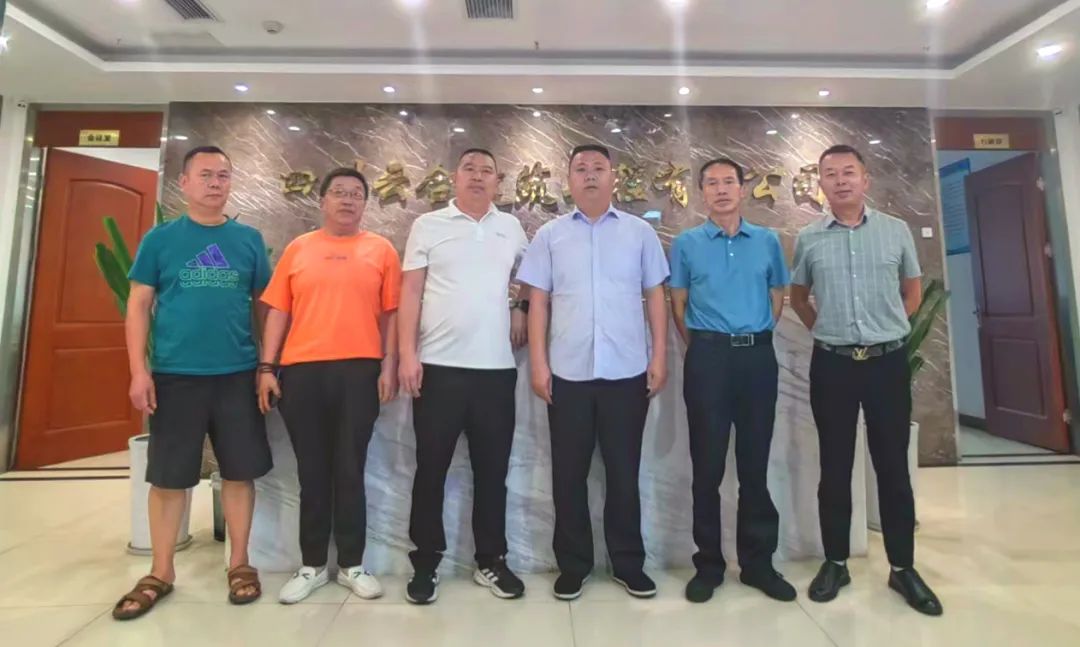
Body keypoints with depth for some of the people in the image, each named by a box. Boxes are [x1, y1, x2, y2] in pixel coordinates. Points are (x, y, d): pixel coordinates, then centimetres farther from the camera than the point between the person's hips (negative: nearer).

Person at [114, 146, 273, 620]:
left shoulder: (249, 239, 6)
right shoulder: (160, 238, 4)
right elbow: (139, 305, 3)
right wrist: (139, 370, -6)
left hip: (237, 375, 1)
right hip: (174, 376, 0)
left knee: (239, 472, 7)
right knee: (168, 476, 9)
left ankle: (239, 564, 23)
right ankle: (160, 573, 27)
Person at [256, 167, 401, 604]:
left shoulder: (381, 249, 7)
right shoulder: (298, 249, 11)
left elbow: (391, 313, 4)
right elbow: (278, 311, 8)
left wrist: (389, 365, -4)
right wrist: (267, 367, 2)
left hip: (359, 371, -1)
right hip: (301, 371, 2)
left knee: (350, 470, 7)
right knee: (312, 471, 10)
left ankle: (351, 565, 22)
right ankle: (312, 565, 25)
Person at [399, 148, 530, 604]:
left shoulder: (511, 227, 11)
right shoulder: (428, 226, 4)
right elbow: (410, 292, -1)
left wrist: (520, 309, 6)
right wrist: (407, 354, -9)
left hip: (497, 367, 2)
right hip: (439, 366, -2)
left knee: (492, 469, 10)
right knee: (431, 468, 7)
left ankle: (491, 560, 27)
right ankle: (426, 563, 25)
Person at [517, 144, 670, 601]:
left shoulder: (640, 232, 6)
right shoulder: (550, 235, 6)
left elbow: (655, 296, 7)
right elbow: (538, 302, 3)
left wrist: (660, 356, 1)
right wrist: (538, 363, -3)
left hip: (627, 371, 0)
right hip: (568, 372, 1)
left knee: (624, 472, 11)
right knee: (569, 474, 10)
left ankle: (629, 563, 29)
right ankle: (572, 565, 27)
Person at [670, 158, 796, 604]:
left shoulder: (768, 241, 9)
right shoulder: (686, 244, 3)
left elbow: (777, 296, 15)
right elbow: (677, 304, 5)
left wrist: (755, 337, 10)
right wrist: (702, 349, 6)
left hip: (758, 356, 2)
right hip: (709, 357, -2)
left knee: (755, 463, 10)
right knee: (708, 465, 4)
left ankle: (758, 563, 25)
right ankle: (709, 564, 19)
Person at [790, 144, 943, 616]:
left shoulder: (896, 230, 4)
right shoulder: (808, 238, 3)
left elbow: (913, 288, 15)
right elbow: (799, 297, 14)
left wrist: (888, 328, 9)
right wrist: (826, 330, 6)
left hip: (888, 361, 1)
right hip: (832, 364, 0)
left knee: (893, 466, 8)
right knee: (835, 468, 7)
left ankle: (903, 567, 24)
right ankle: (835, 562, 21)